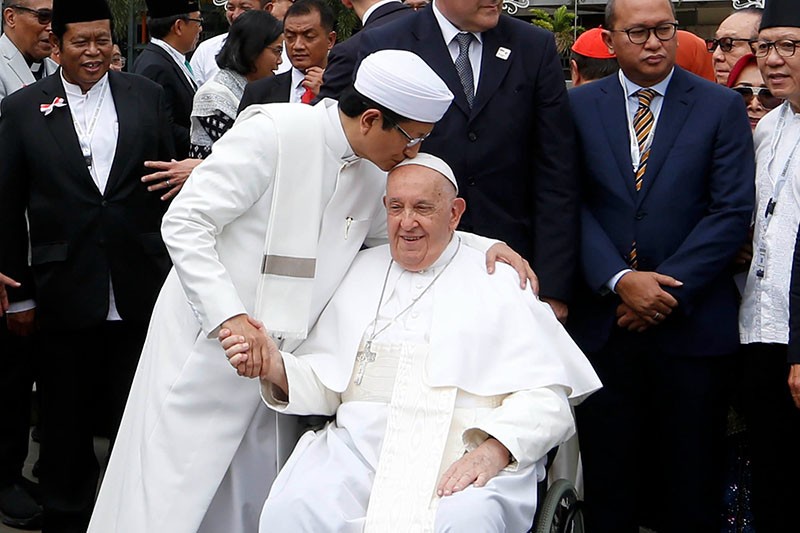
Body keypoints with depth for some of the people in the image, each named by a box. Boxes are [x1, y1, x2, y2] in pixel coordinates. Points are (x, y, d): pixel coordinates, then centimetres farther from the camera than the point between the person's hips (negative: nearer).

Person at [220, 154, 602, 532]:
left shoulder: (499, 284, 12)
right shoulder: (359, 273, 23)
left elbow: (545, 397, 1)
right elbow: (324, 386, 19)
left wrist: (493, 452, -16)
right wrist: (275, 369, -3)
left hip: (467, 456, -2)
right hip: (362, 443, 2)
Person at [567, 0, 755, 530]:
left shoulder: (722, 106, 2)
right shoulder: (580, 106, 6)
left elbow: (732, 211, -4)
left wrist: (668, 288, -11)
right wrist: (620, 280, -14)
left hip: (693, 323, -1)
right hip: (604, 322, 1)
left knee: (691, 490, 7)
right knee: (608, 483, 8)